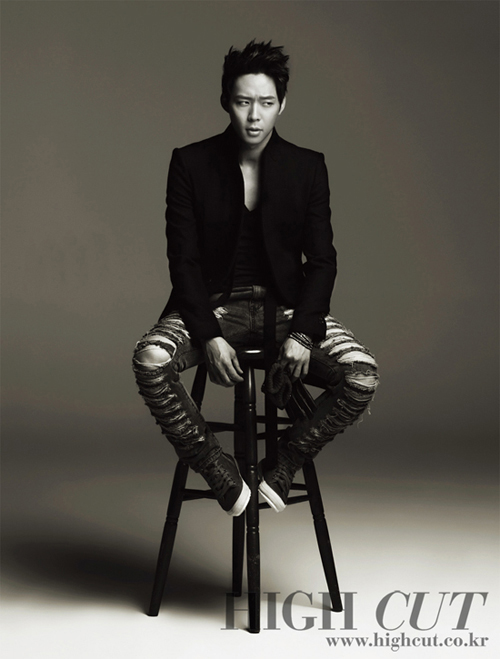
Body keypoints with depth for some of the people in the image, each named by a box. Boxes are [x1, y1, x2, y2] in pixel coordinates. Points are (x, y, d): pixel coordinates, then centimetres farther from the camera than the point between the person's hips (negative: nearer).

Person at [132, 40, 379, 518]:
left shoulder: (307, 168, 3)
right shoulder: (191, 164, -1)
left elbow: (321, 260, 1)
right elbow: (183, 258, -5)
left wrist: (302, 333, -16)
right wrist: (208, 336, -20)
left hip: (285, 304, 1)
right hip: (212, 304, -1)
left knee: (362, 375, -24)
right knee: (150, 360, -32)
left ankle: (281, 467, -4)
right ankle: (221, 475, -15)